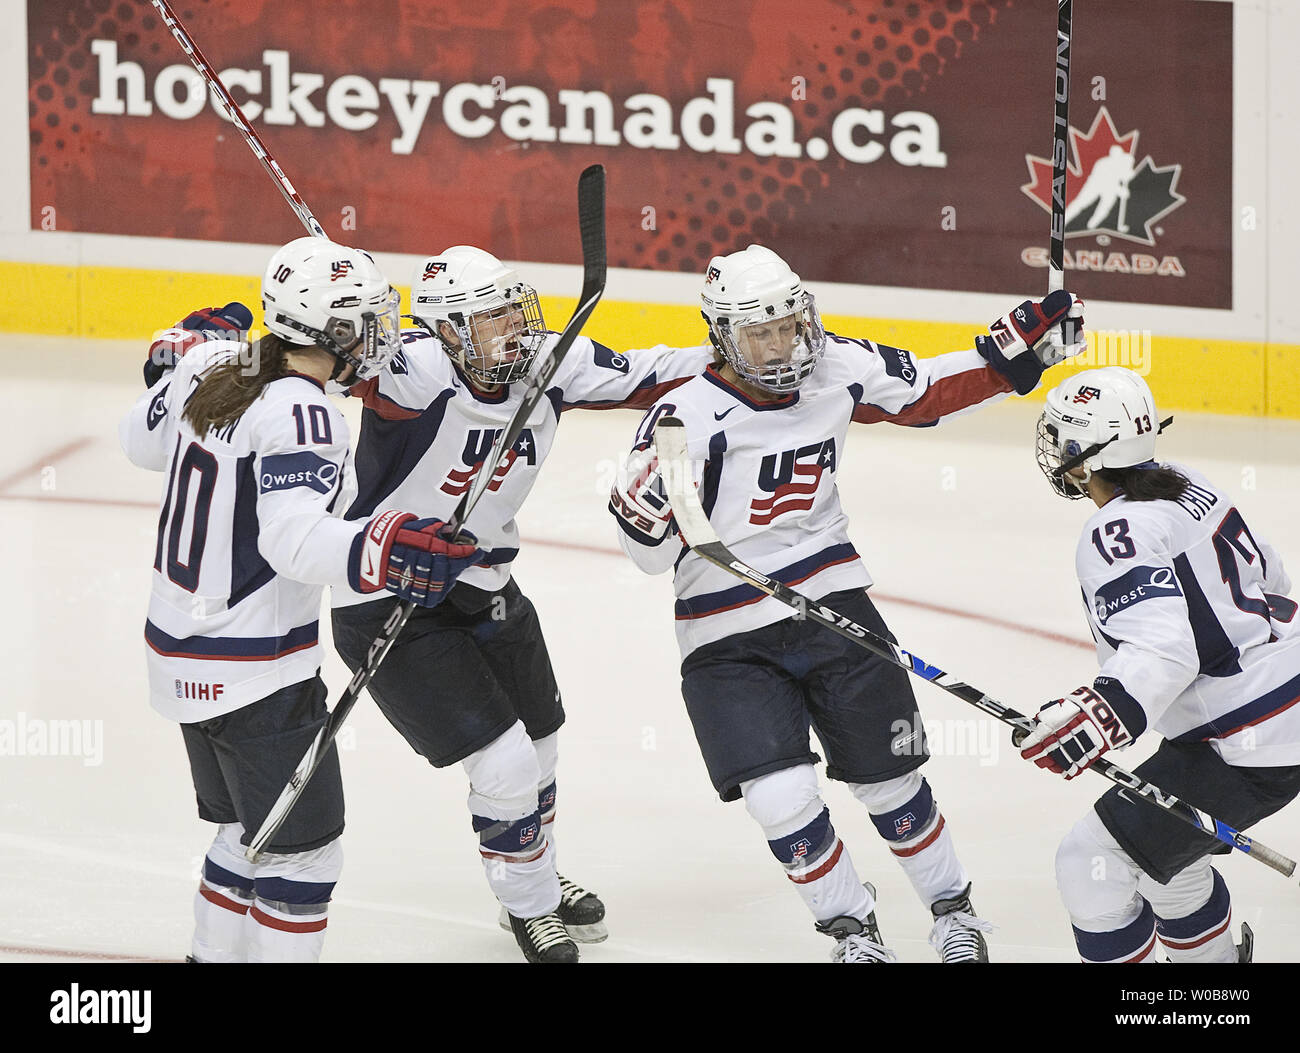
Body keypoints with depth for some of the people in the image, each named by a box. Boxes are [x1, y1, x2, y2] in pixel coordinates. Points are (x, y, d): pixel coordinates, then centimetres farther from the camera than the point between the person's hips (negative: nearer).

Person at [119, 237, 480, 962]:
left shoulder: (210, 367, 1)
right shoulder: (300, 414, -23)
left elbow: (145, 442, 20)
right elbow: (294, 536, -36)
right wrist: (382, 555, -48)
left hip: (181, 651, 9)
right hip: (257, 677, -9)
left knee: (249, 829, 23)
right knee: (303, 848, 0)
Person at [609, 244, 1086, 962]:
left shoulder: (839, 370, -5)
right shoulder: (690, 416, -20)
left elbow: (928, 392, 12)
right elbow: (649, 547, -22)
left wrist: (1015, 349, 2)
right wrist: (654, 489, -43)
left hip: (832, 604, 4)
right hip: (728, 643, -4)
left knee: (889, 777, 10)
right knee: (782, 797, -15)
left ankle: (952, 906, 33)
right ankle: (851, 929, 9)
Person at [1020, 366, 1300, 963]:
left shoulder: (1117, 533, -21)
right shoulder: (1187, 486, 8)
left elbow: (1163, 649, -34)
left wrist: (1102, 716, -48)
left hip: (1245, 751, -10)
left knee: (1094, 862, -7)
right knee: (1157, 846, 29)